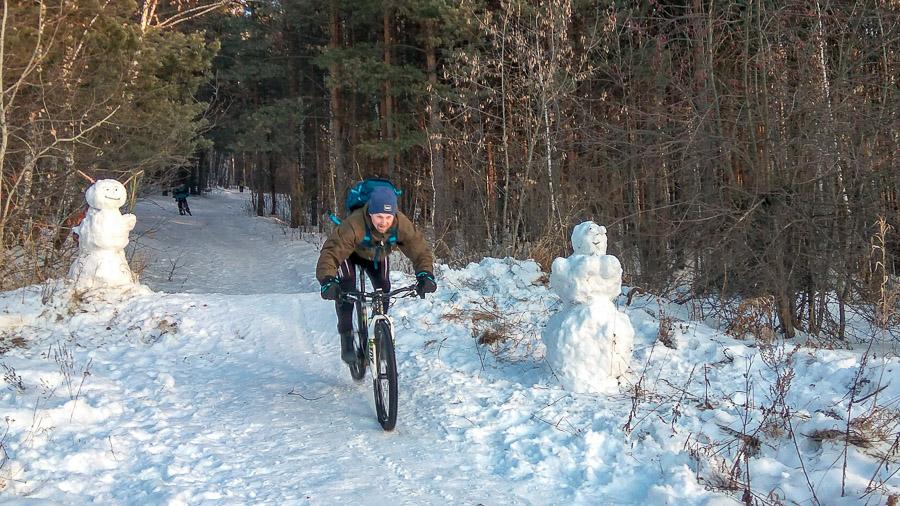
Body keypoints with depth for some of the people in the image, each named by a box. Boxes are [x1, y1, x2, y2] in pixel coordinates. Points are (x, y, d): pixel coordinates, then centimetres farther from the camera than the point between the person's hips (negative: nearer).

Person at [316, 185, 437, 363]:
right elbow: (331, 252, -48)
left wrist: (425, 274, -49)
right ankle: (346, 338, -11)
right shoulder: (354, 225, -44)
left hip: (378, 256, 3)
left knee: (384, 290, -15)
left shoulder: (402, 225, -34)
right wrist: (328, 280, -64)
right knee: (345, 289, -25)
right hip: (351, 254, -3)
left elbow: (419, 249, -31)